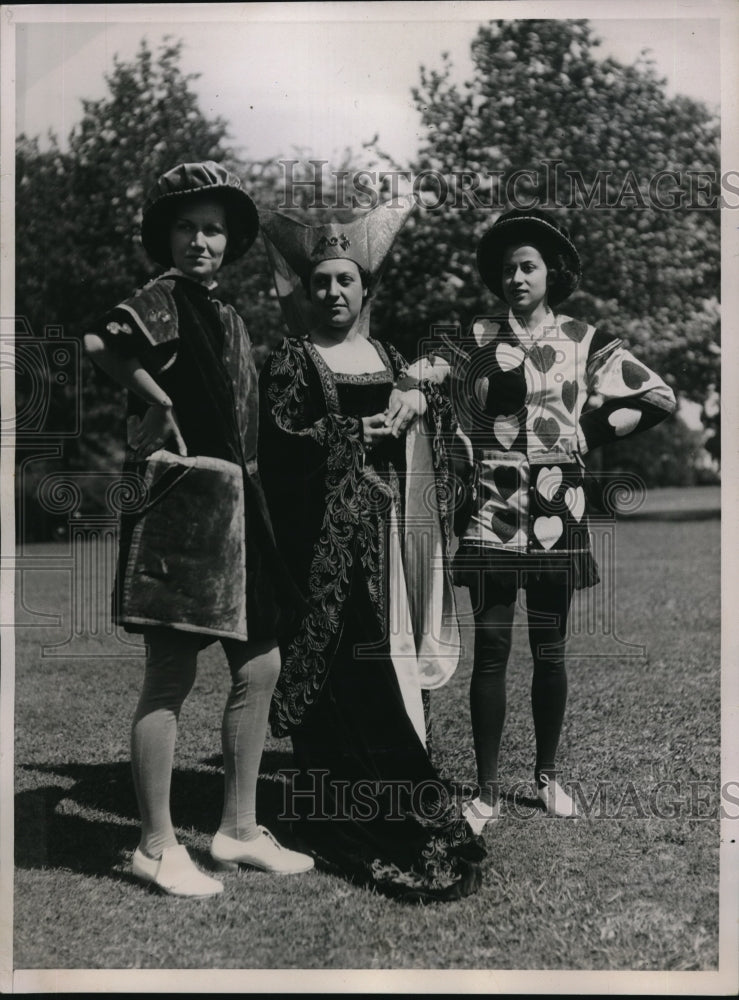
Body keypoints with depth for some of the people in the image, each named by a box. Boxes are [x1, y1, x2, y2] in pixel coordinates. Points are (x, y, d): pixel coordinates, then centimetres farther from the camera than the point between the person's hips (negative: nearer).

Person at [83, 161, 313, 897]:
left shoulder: (226, 317, 18)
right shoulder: (162, 300, -8)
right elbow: (98, 344, -29)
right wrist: (164, 407, -17)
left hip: (232, 501, 9)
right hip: (182, 500, -9)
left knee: (259, 667, 11)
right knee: (170, 677, -2)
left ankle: (238, 829, 23)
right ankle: (157, 848, 10)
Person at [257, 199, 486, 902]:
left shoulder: (385, 356, 19)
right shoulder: (292, 360, 2)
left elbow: (443, 416, 15)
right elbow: (279, 443, -10)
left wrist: (418, 401, -5)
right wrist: (360, 432, -12)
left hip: (392, 529, 5)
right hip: (330, 537, -5)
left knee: (388, 664, 4)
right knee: (349, 672, -7)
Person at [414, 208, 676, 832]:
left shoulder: (584, 342, 7)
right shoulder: (477, 342, 8)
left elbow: (659, 397, 7)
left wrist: (591, 434, 4)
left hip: (557, 510, 1)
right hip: (493, 508, 0)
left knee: (549, 650, 7)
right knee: (491, 648, -3)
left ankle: (548, 774, 24)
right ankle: (487, 792, 5)